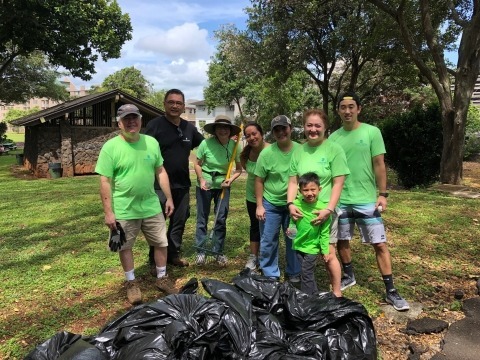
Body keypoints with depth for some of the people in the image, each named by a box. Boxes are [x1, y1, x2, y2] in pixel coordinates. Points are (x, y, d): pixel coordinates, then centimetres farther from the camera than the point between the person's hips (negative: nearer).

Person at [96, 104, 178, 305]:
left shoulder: (152, 143, 2)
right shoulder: (110, 147, -11)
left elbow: (160, 172, 9)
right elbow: (105, 182, -11)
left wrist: (169, 198, 8)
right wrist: (108, 212, -13)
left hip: (151, 206, 4)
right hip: (124, 210, -3)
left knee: (161, 243, 12)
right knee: (125, 247, 12)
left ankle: (162, 278, 33)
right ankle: (131, 283, 32)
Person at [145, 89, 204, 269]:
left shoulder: (189, 127, 8)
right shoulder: (155, 124, -9)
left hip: (182, 185, 6)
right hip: (160, 185, -5)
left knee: (179, 221, 16)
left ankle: (173, 254, 32)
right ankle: (155, 261, 19)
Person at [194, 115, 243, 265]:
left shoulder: (235, 146, -12)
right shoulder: (206, 143, -18)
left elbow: (239, 169, -4)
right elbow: (197, 164, -5)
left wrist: (231, 179, -21)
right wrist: (201, 180, -19)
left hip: (223, 185, 2)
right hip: (205, 185, -2)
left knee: (221, 219, 7)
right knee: (202, 218, 6)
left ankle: (219, 252, 22)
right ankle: (201, 251, 20)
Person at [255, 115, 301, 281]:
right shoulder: (266, 153, -10)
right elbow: (259, 180, -5)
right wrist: (259, 205, -6)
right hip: (271, 204, -1)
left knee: (294, 239, 14)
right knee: (268, 241, 8)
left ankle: (294, 273, 33)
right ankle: (270, 275, 26)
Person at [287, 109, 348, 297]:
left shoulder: (334, 149, -7)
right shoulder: (299, 151, 5)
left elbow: (338, 183, -10)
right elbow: (293, 181, 6)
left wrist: (328, 209, -17)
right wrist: (291, 204, -8)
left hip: (325, 210, -3)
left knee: (328, 255, 1)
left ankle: (336, 294, 20)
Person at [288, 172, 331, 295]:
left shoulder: (322, 208, -20)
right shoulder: (296, 204, -10)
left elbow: (324, 233, -12)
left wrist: (325, 251, -8)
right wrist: (290, 228, -10)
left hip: (312, 247, -4)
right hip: (298, 245, 5)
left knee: (306, 274, 3)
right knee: (308, 273, 19)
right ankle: (314, 294, 37)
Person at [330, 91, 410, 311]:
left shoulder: (372, 132, -4)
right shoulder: (333, 138, 3)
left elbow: (379, 165, -4)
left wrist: (383, 194, -9)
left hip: (366, 200, -3)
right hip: (340, 200, 3)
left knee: (380, 244, 0)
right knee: (342, 241, 14)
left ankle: (391, 291, 11)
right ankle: (349, 276, 36)